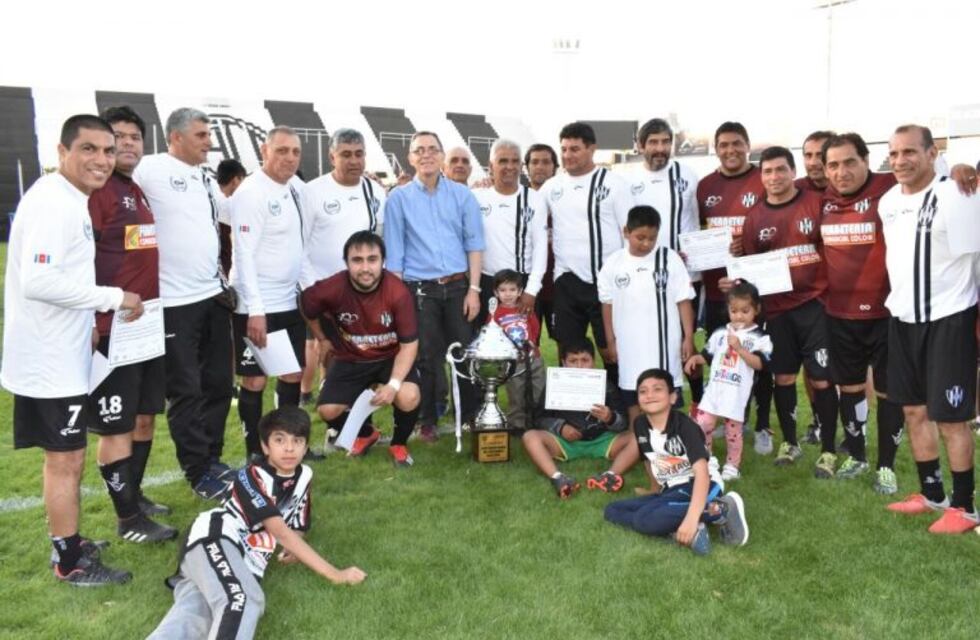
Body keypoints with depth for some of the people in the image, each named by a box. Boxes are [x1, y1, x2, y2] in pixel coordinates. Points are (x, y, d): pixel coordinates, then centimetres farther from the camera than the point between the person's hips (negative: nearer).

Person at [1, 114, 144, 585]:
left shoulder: (71, 199, 12)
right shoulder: (53, 201, -20)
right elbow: (38, 281, -29)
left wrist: (106, 305, 11)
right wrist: (114, 297, -22)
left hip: (60, 356, 10)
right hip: (51, 361, -10)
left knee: (63, 456, 21)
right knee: (67, 460, 2)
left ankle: (69, 543, 36)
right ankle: (71, 563, 17)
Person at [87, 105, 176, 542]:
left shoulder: (140, 192, 14)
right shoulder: (96, 191, -12)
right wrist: (91, 320, -21)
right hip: (112, 328, -9)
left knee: (145, 416, 17)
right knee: (116, 425, 2)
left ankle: (134, 495, 33)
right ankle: (128, 519, 13)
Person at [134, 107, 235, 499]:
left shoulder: (206, 179, 13)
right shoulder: (151, 169, -10)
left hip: (214, 296, 7)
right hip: (174, 302, -7)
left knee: (219, 382, 14)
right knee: (186, 391, 3)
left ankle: (212, 458, 29)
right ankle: (198, 473, 16)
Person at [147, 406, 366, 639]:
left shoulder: (304, 476, 14)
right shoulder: (252, 476, -7)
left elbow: (296, 528, 26)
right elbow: (280, 531, -18)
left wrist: (295, 550, -2)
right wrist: (334, 574, -24)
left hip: (243, 562, 6)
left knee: (192, 616, -24)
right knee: (245, 599, -37)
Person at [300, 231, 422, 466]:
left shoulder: (398, 292, -27)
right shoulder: (332, 289, -24)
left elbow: (409, 344, -19)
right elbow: (307, 307, 2)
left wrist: (394, 384, -30)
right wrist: (323, 340, 13)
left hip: (392, 357, -2)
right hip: (350, 359, 2)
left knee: (408, 398, -29)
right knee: (327, 411, -14)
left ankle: (399, 444, 7)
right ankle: (365, 433, 22)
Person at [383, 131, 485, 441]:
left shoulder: (462, 194, 6)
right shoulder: (398, 198, 2)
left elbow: (474, 244, 5)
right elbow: (394, 254, 2)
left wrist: (473, 289, -2)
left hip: (458, 286, 1)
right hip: (419, 289, -1)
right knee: (427, 358, 6)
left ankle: (470, 416, 22)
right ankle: (427, 422, 19)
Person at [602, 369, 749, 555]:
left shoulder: (685, 427, -19)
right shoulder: (640, 424, 1)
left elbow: (702, 472, -30)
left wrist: (692, 518, -41)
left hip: (696, 489, -8)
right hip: (670, 492, 8)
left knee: (644, 519, -30)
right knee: (612, 510, -5)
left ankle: (720, 510, -22)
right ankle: (682, 531, -23)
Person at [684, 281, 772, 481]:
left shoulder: (759, 337, -5)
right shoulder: (720, 333, 8)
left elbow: (759, 363, -16)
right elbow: (708, 356, 16)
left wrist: (739, 348, -24)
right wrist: (695, 358, -4)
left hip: (737, 394, -4)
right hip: (714, 390, 4)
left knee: (733, 430, 7)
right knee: (701, 424, 0)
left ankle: (732, 465, 24)